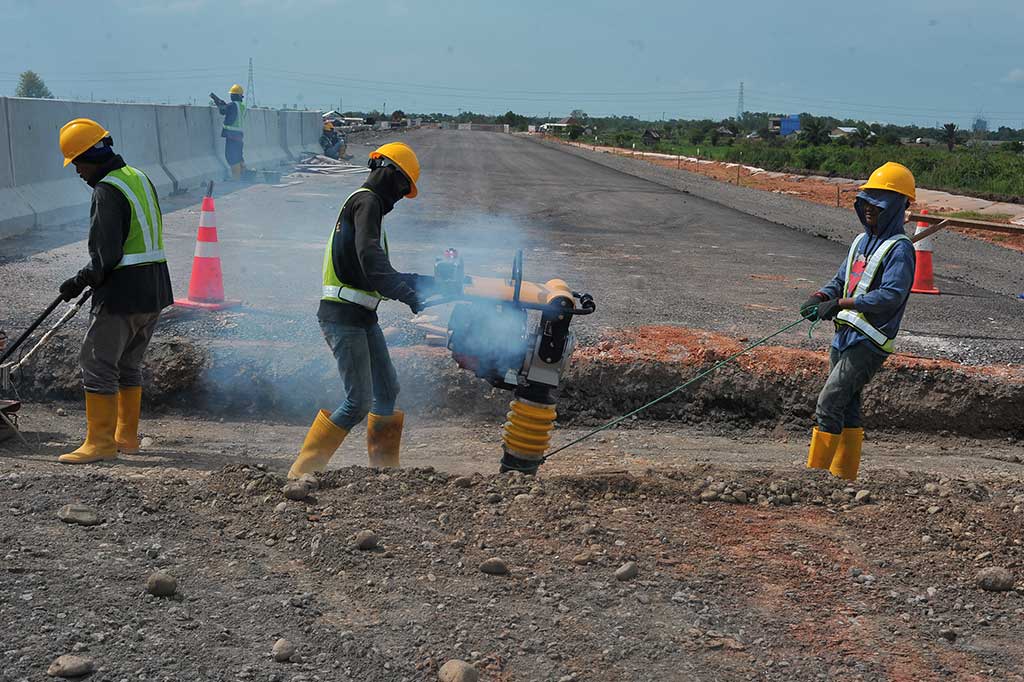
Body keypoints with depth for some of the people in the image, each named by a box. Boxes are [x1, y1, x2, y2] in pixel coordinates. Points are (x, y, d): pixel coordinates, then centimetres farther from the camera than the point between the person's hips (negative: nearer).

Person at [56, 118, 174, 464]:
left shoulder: (107, 190, -15)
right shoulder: (139, 177, 12)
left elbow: (107, 257, -20)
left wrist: (80, 281, -6)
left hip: (122, 292, -9)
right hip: (155, 290, 9)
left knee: (98, 362, 0)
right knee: (129, 364, 17)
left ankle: (100, 442, 2)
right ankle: (127, 436, 24)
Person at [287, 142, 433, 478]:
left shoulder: (369, 204, 23)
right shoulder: (366, 201, -8)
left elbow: (377, 275, 26)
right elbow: (370, 262, -25)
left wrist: (426, 280, 25)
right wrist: (409, 295, -29)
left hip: (362, 318, 10)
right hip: (343, 315, -10)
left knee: (387, 391, 12)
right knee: (359, 402, -11)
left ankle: (384, 467, 23)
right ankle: (303, 470, -4)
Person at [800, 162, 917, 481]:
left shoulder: (899, 248, -10)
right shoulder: (861, 241, 16)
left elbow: (891, 295, -21)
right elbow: (841, 281, 18)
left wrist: (841, 303, -25)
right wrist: (820, 298, -4)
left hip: (869, 342, -8)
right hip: (844, 336, 8)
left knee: (829, 403, -13)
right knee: (847, 407, 13)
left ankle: (815, 472, -7)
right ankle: (844, 476, 21)